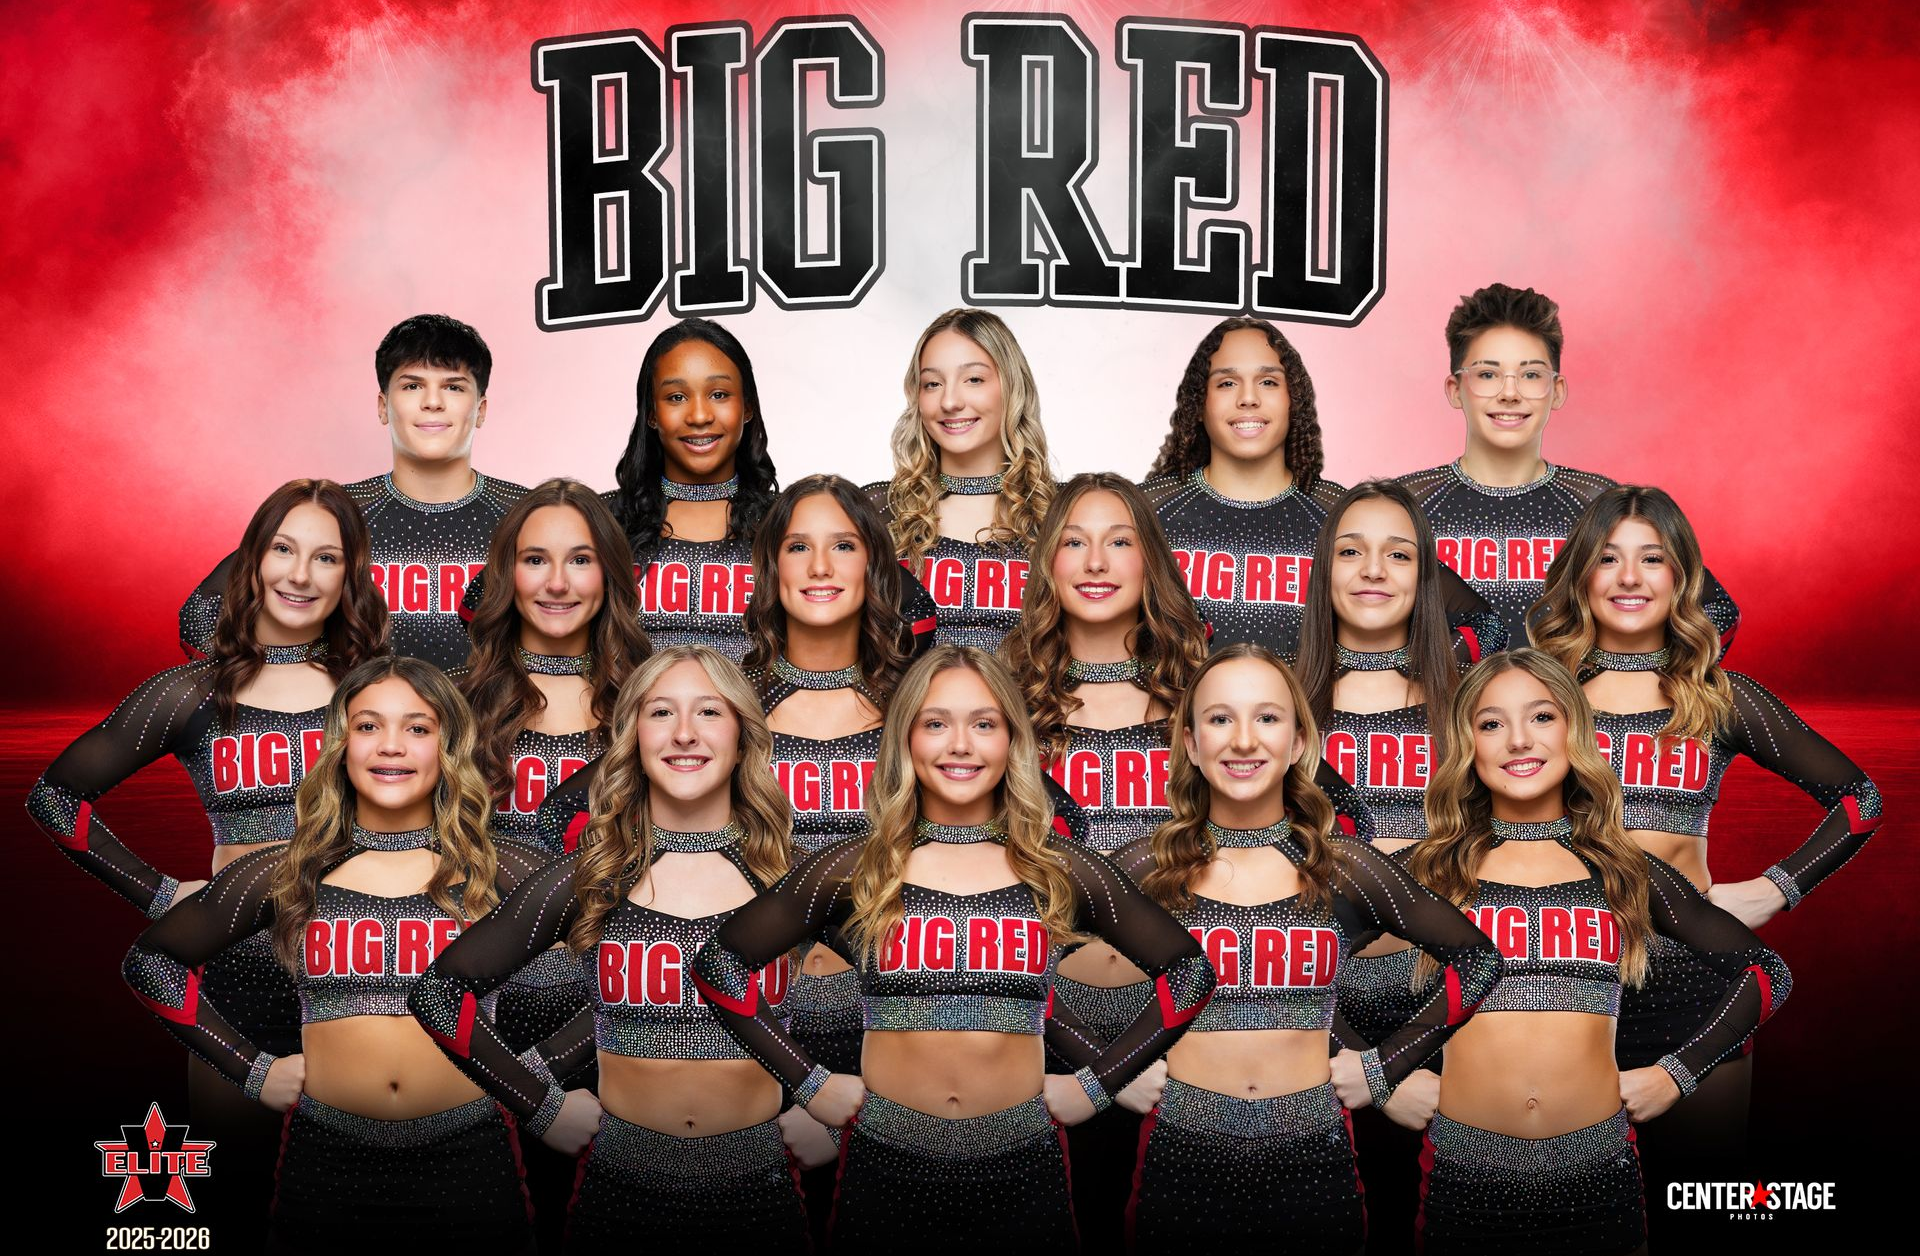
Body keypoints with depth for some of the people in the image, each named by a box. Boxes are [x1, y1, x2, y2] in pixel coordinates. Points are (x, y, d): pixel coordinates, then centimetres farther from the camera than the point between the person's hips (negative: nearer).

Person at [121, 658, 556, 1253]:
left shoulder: (500, 870, 0)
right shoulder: (288, 872, 3)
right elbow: (151, 960, 13)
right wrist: (250, 1068, 6)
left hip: (469, 1160, -1)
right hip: (324, 1162, 1)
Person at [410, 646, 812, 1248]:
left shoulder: (791, 877, -4)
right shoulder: (585, 881, -5)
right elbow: (439, 992, 1)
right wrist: (542, 1107, -2)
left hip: (757, 1194, 0)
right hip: (620, 1192, 0)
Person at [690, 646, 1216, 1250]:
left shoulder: (1061, 871, 0)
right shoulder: (855, 869, -2)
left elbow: (1190, 971, 7)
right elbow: (719, 964, 3)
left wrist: (1099, 1080, 2)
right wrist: (808, 1082, -1)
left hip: (1021, 1168, 1)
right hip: (884, 1165, 0)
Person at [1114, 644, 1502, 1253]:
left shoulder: (1346, 870, -2)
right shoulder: (1144, 870, -4)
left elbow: (1478, 960, 7)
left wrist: (1384, 1066, 3)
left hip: (1313, 1163, 1)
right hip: (1181, 1160, 0)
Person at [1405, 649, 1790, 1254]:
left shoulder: (1626, 873, 6)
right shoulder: (1429, 870, 2)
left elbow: (1765, 973, 13)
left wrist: (1675, 1074, 6)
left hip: (1597, 1176, 1)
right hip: (1463, 1174, -1)